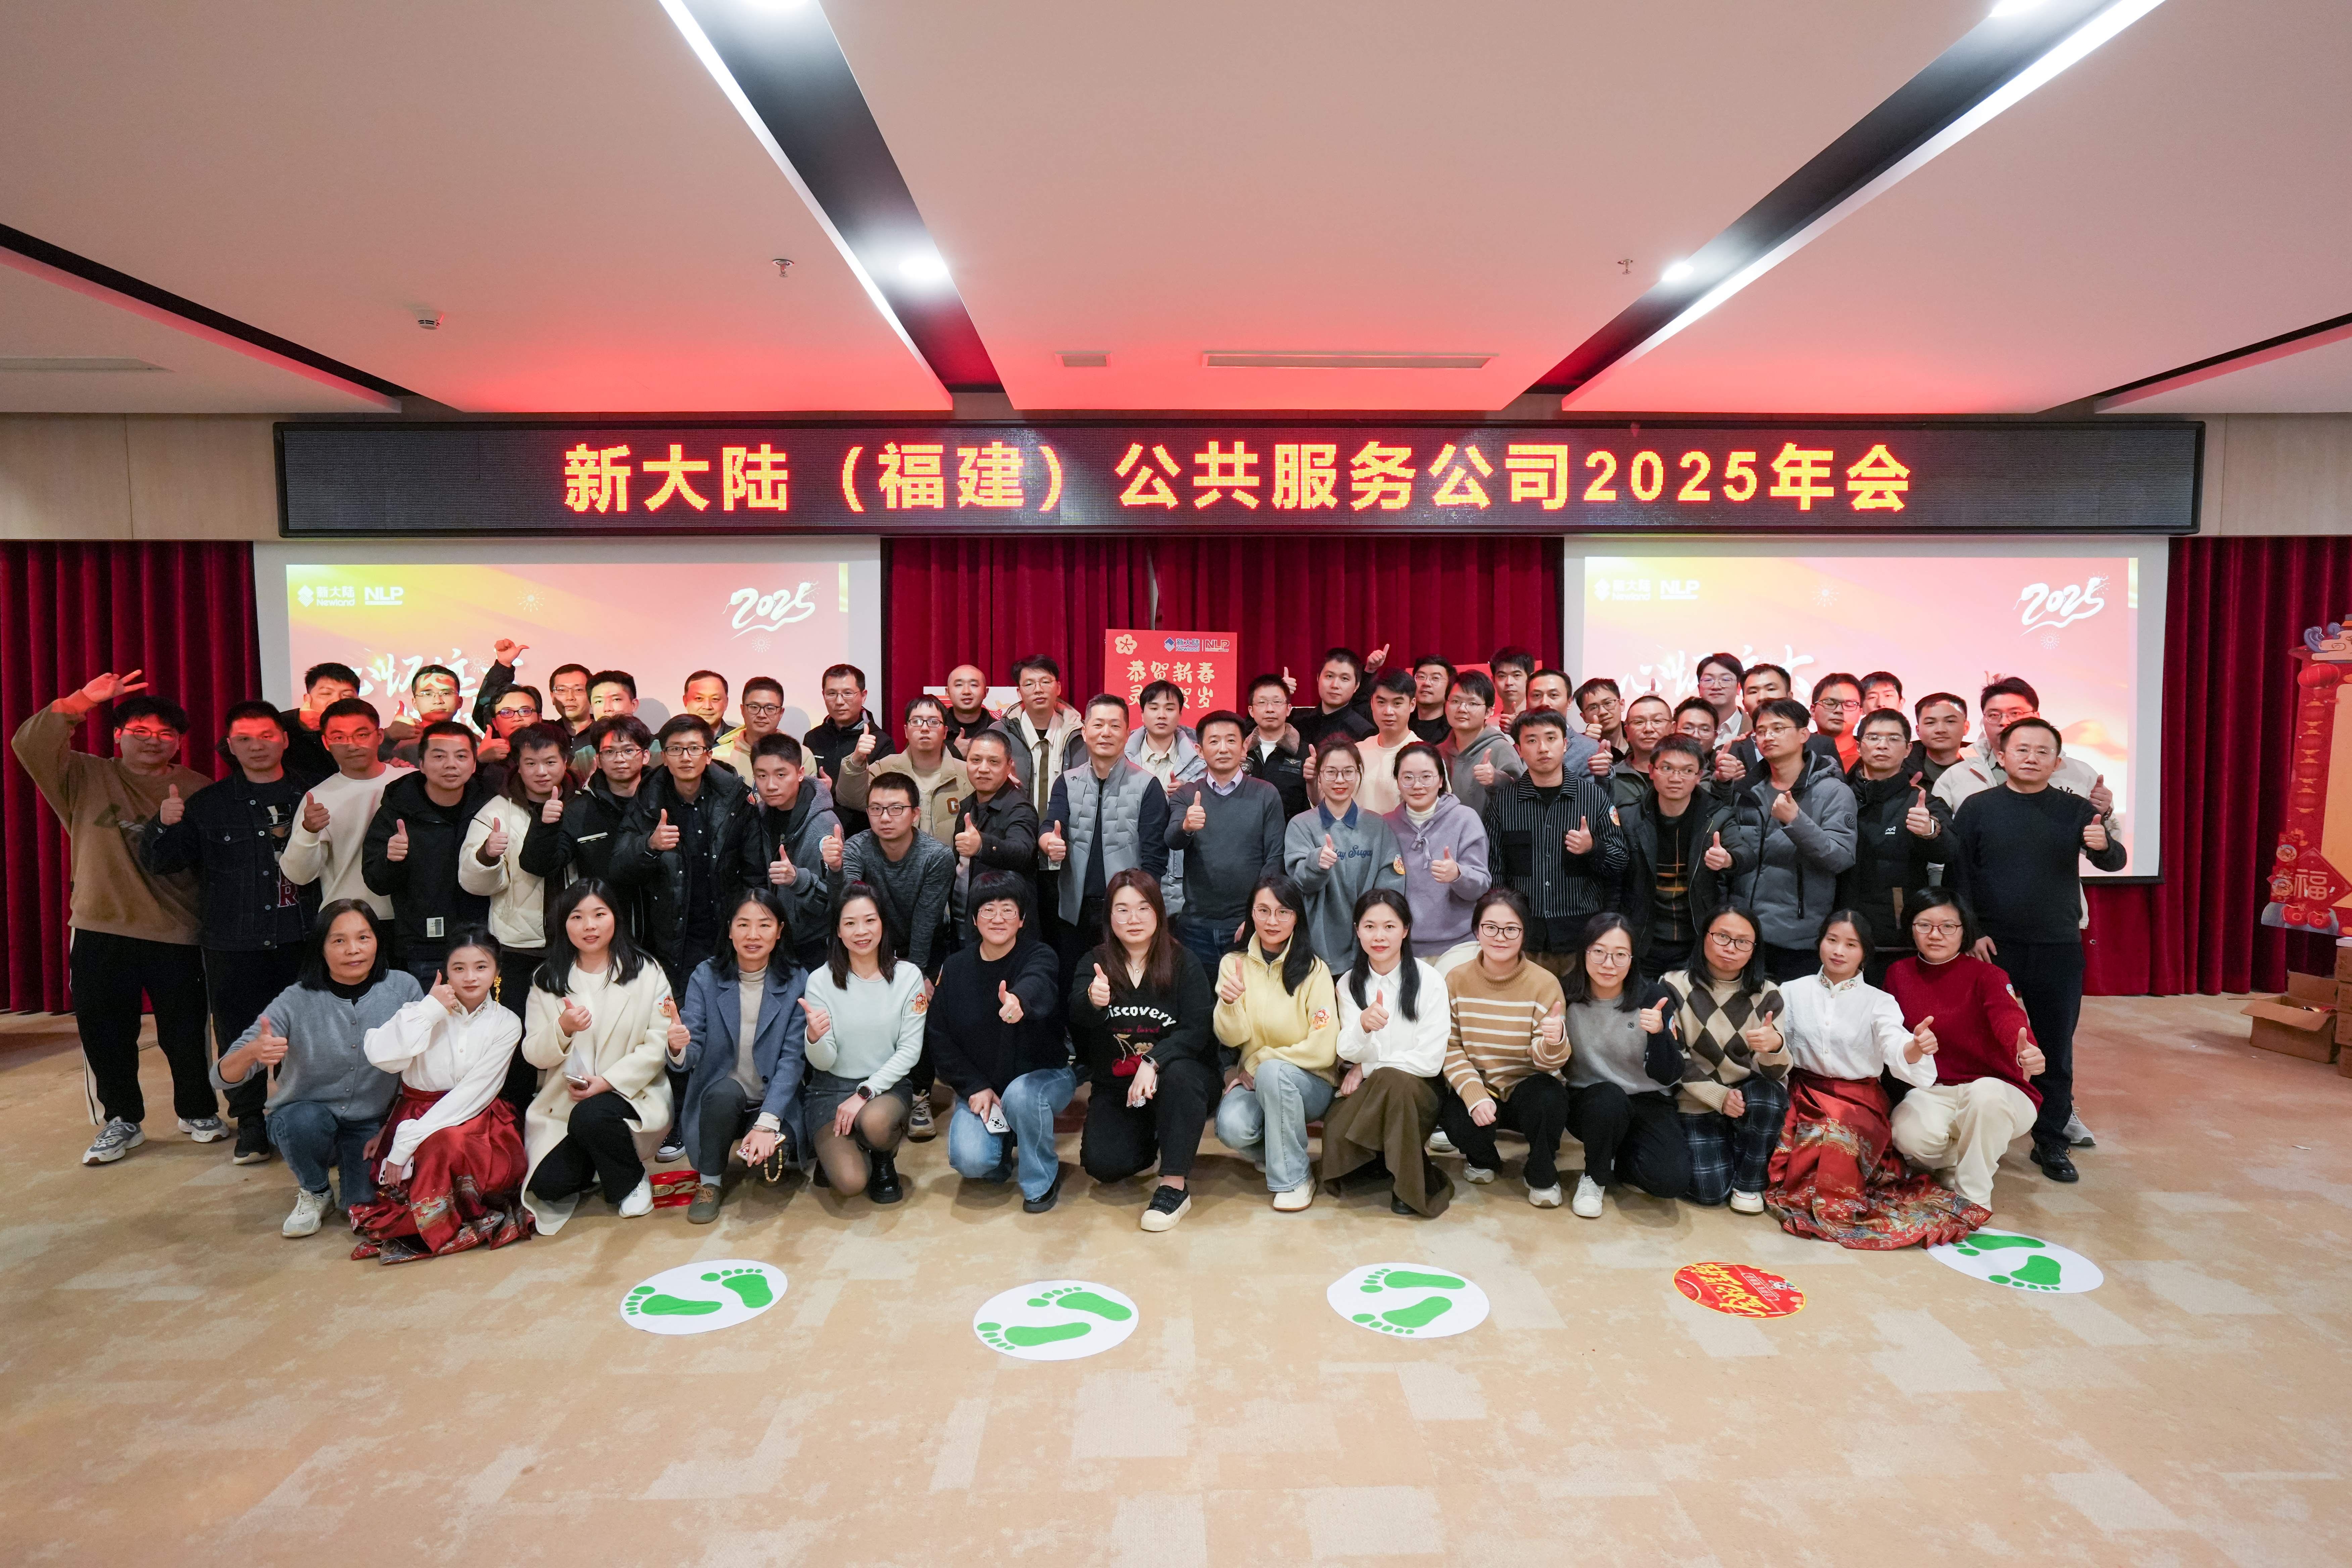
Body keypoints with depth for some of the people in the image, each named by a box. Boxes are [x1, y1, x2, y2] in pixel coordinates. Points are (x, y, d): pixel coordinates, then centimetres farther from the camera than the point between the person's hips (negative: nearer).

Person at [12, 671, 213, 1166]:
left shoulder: (196, 790, 2)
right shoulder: (86, 777, 7)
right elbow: (30, 745, -9)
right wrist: (83, 701, -16)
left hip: (176, 936, -2)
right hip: (100, 933, 2)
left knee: (185, 1033, 7)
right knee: (104, 1033, 11)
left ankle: (198, 1112, 27)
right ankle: (122, 1120, 28)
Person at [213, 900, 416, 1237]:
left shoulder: (404, 989, -13)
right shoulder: (296, 1002, -16)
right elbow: (222, 1079, -20)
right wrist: (251, 1053, -42)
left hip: (372, 1126, 0)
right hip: (303, 1119, 0)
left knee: (367, 1207, -21)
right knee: (305, 1119, -33)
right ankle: (313, 1193, -1)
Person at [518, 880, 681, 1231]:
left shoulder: (646, 972, -1)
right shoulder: (547, 980, 6)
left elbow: (657, 1046, -6)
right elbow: (535, 1055, 1)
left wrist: (608, 1082, -19)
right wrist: (563, 1028, -20)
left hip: (628, 1093, -2)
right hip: (563, 1101, 2)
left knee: (591, 1115, -34)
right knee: (549, 1185, -20)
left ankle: (633, 1181, -5)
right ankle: (595, 1170, 16)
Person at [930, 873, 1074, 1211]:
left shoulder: (1039, 957, -11)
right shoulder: (956, 968, -1)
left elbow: (1038, 985, -37)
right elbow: (938, 1035, 1)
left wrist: (1019, 1000, -62)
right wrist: (974, 1088, -11)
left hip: (1044, 1075, -2)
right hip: (979, 1087, 2)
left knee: (1021, 1094, -37)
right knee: (970, 1161, -24)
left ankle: (1042, 1180, -9)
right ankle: (1002, 1142, 14)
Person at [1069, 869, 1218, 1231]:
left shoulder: (1183, 963, -6)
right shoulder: (1095, 965, -3)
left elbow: (1199, 1029, -16)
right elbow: (1077, 1014, -23)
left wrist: (1153, 1062, -32)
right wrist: (1093, 1000, -48)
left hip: (1177, 1077, -1)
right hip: (1115, 1087, 2)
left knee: (1178, 1074, -35)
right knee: (1102, 1164, -21)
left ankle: (1175, 1186, -21)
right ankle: (1148, 1145, 15)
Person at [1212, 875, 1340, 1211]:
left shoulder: (1314, 970, -8)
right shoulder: (1234, 964, 1)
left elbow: (1324, 1049, -13)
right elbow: (1232, 1038, -7)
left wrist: (1260, 1063, -14)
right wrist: (1230, 1003, -28)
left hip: (1309, 1083, -2)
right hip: (1252, 1081, 2)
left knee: (1273, 1072, -35)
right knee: (1231, 1127, -29)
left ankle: (1294, 1177, -14)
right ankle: (1272, 1154, 7)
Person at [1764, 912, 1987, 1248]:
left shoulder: (1878, 1002, 2)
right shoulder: (1794, 992, 6)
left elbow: (1897, 1052, -18)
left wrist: (1915, 1049, -41)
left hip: (1858, 1101, -1)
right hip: (1806, 1096, 1)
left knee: (1838, 1137, -33)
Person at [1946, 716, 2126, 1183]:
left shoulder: (2076, 810, 4)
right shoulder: (1978, 807, 0)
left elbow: (2114, 862, -3)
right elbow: (1957, 874, -1)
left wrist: (2103, 845, -26)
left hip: (2058, 949, 1)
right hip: (1992, 946, -1)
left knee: (2055, 1050, 8)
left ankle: (2051, 1142, 19)